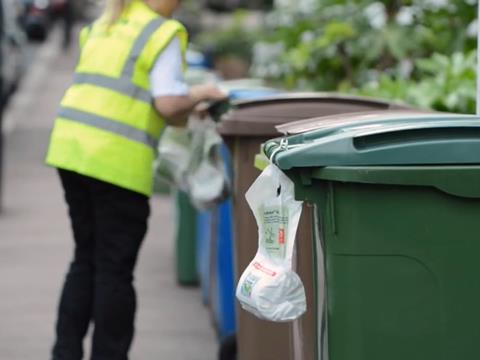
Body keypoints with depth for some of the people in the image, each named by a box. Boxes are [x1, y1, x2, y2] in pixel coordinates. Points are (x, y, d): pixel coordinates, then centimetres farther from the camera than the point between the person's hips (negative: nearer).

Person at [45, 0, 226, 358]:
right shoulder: (164, 34, -5)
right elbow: (169, 104, -14)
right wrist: (196, 95, 6)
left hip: (70, 146, 7)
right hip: (117, 159, -7)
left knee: (86, 260, 17)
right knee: (115, 269, 3)